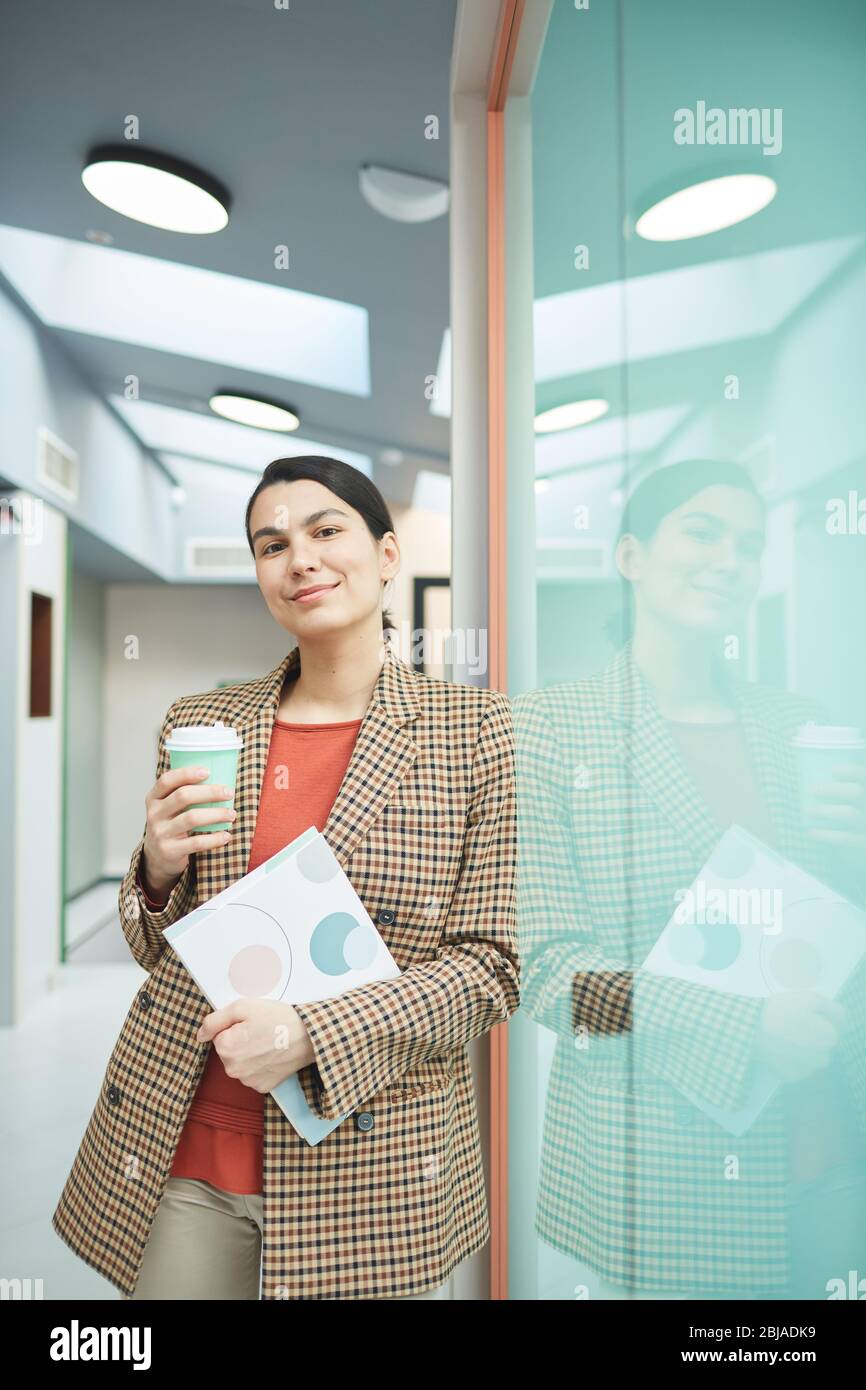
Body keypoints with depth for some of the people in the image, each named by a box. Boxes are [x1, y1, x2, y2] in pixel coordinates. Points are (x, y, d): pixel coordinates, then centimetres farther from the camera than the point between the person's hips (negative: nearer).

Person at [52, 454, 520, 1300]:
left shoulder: (472, 731, -7)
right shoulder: (197, 724, 2)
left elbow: (487, 967, -7)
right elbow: (155, 952, 11)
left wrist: (315, 1033, -19)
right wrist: (160, 871, -11)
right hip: (184, 1166, 3)